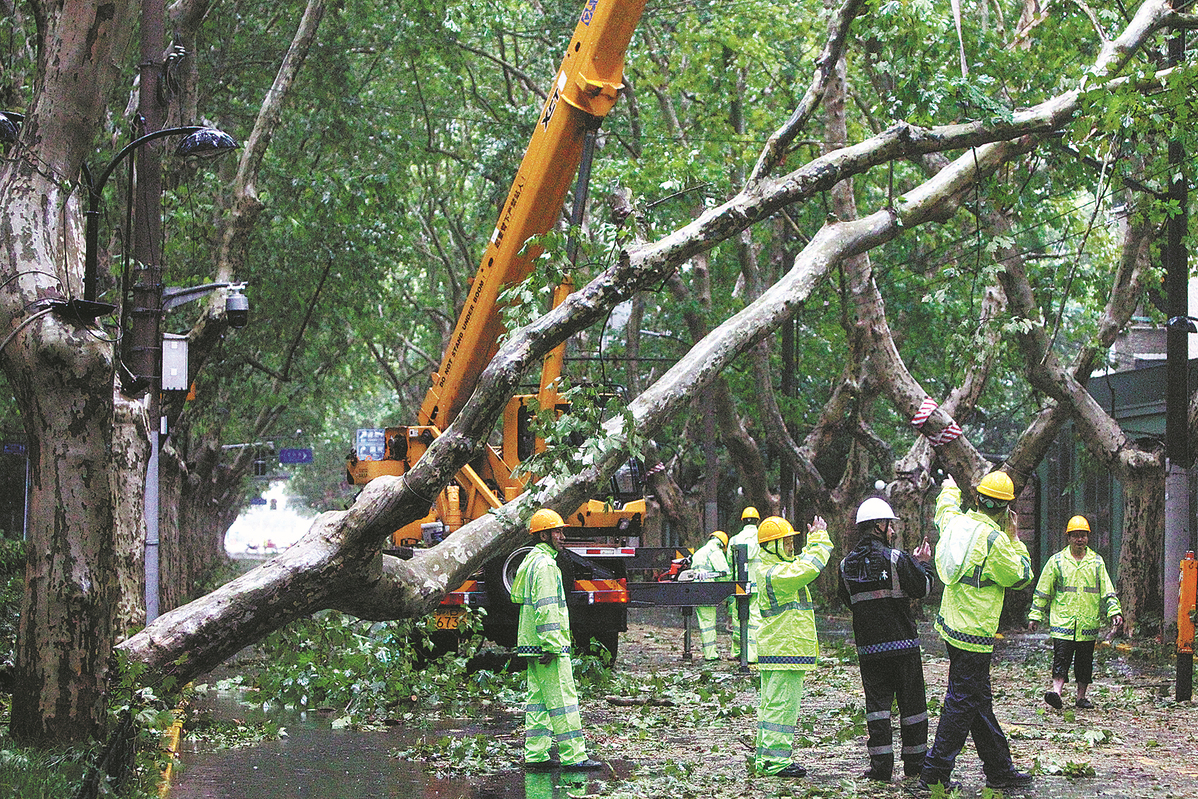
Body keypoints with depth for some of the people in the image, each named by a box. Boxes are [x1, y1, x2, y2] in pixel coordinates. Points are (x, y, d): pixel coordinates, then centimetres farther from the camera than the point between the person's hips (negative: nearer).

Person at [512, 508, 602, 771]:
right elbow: (546, 608, -21)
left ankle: (535, 755, 11)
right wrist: (551, 646, -22)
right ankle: (573, 756, -8)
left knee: (538, 699, 11)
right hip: (547, 646, -10)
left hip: (532, 646, 10)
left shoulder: (531, 560, 18)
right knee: (563, 699, -8)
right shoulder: (545, 564, -14)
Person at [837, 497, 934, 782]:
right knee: (911, 702, 8)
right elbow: (922, 588, -5)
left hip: (868, 647, 3)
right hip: (903, 641, -3)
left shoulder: (847, 564, 2)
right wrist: (923, 564, 13)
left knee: (877, 702, 5)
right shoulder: (896, 559, -12)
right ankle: (914, 762, 13)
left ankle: (881, 763, -2)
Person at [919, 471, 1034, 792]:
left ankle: (1000, 769, 22)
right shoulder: (994, 540, -19)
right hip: (973, 634, -9)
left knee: (980, 702, 14)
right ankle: (935, 773, -2)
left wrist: (949, 489, 51)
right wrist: (1015, 539, 4)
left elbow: (945, 508, 30)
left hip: (952, 623, 9)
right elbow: (1021, 577, -6)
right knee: (962, 703, -4)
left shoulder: (956, 521, 3)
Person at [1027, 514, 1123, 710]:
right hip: (1063, 621, -2)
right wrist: (1035, 616, 6)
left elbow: (1107, 591, 11)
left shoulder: (1096, 562, 9)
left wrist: (1115, 612, -1)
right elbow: (1043, 590, 8)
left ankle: (1081, 697, 15)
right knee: (1061, 657, -13)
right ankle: (1056, 691, -21)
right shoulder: (1057, 561, 5)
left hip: (1089, 623, 2)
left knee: (1085, 662, 7)